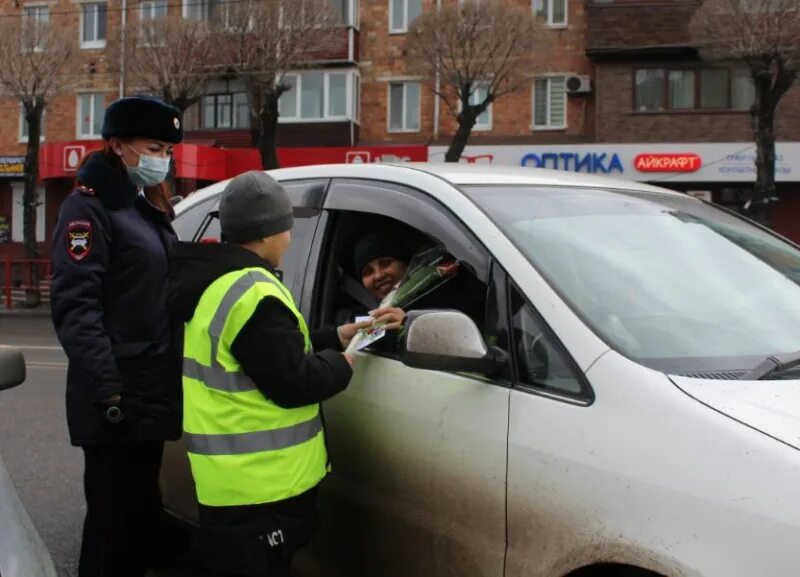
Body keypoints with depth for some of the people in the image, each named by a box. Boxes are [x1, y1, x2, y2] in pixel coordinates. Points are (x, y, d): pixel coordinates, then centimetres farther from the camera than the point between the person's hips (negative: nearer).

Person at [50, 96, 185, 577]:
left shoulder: (147, 209, 19)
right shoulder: (90, 208, -8)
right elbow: (75, 308, -17)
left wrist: (172, 379, 16)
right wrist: (108, 391, -24)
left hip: (152, 392, 9)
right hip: (118, 398, -9)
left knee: (142, 517, 14)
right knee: (117, 521, -5)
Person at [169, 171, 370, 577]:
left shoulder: (218, 283, 13)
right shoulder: (253, 293, -21)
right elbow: (293, 382, -20)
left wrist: (334, 337, 21)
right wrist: (341, 365, -3)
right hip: (260, 485, -11)